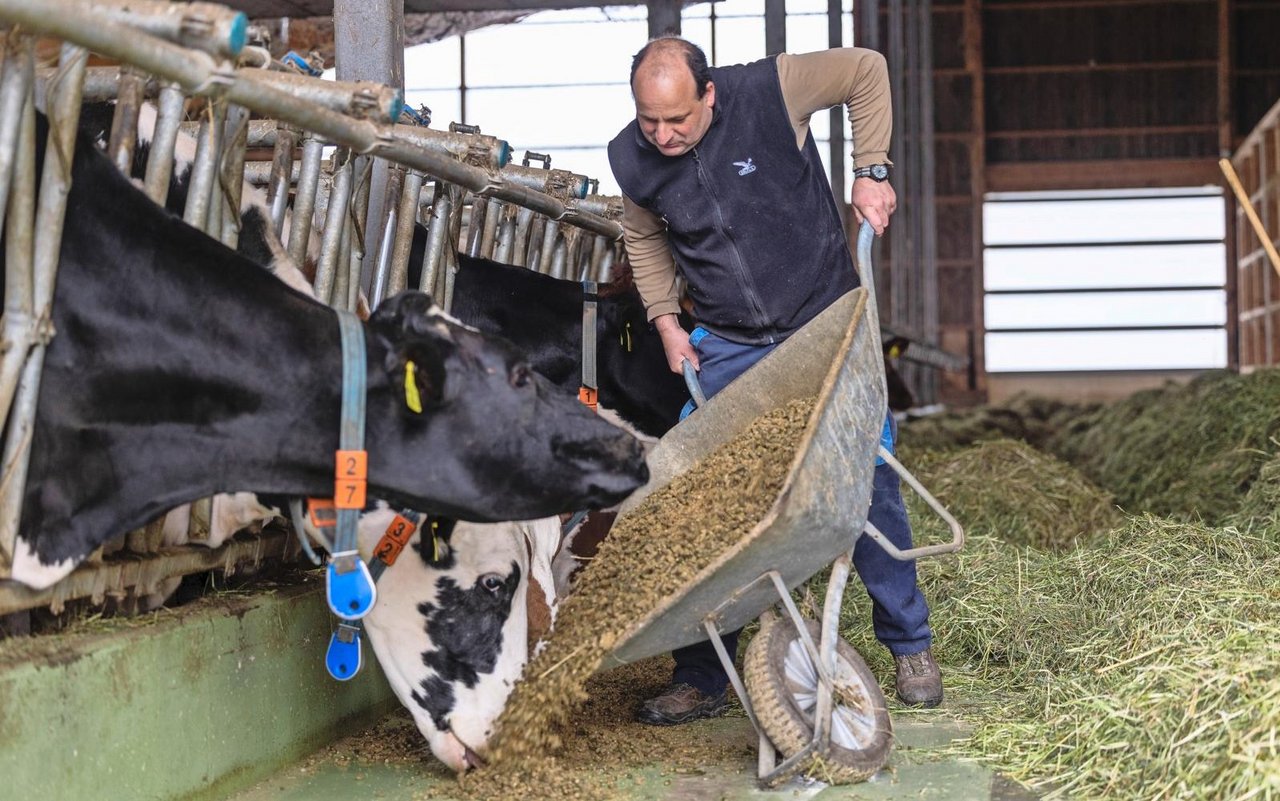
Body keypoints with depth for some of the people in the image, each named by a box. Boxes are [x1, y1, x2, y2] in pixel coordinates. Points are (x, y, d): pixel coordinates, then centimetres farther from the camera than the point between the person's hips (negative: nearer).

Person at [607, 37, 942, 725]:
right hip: (725, 348, 2)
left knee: (868, 485, 2)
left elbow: (866, 70, -3)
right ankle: (701, 679, 9)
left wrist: (871, 170, -8)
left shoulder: (769, 92, -19)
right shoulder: (631, 159, -9)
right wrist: (665, 320, 3)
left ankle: (909, 647, 20)